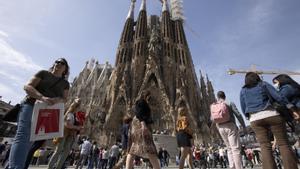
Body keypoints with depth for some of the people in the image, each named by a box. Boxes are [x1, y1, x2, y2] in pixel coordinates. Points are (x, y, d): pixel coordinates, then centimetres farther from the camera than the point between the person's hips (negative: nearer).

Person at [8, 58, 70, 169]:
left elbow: (64, 99, 8)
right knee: (23, 137, -17)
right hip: (31, 106, -3)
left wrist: (58, 100, -18)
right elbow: (27, 86, -4)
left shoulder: (65, 83, 14)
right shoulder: (43, 73, 6)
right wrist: (42, 97, -22)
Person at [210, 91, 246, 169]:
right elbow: (238, 115, -5)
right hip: (231, 126, -4)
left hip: (221, 129, 4)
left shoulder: (213, 106, 10)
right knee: (236, 149, -4)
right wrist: (243, 126, 3)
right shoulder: (230, 103, 0)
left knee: (229, 149, 15)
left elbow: (212, 119, 10)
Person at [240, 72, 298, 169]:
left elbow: (244, 109, 11)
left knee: (265, 147, 1)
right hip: (272, 115, -1)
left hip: (255, 119, 1)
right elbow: (279, 97, -1)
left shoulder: (243, 91, 13)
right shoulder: (264, 84, 10)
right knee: (283, 144, 4)